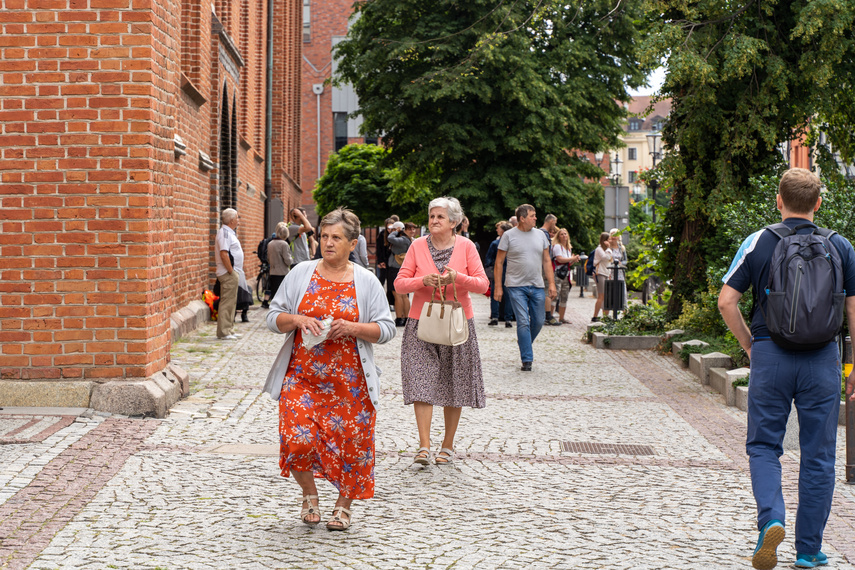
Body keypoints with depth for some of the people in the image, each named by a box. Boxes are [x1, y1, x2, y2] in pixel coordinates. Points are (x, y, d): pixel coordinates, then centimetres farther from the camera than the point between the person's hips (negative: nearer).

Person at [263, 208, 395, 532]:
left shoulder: (366, 282, 3)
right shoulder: (300, 274, 5)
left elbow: (386, 330, 1)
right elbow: (273, 317, 8)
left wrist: (352, 328, -15)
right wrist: (298, 320, -13)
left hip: (349, 381, 0)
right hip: (302, 375, 0)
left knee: (349, 441, 3)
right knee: (298, 439, -12)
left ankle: (343, 505, 27)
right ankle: (309, 494, 17)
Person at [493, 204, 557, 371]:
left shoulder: (540, 235, 10)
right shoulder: (509, 235, -2)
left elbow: (547, 261, 13)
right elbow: (498, 263, 0)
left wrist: (551, 283, 5)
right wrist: (498, 286, -5)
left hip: (537, 287, 4)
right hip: (516, 286, -4)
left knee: (538, 321, 6)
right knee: (523, 322, -8)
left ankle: (523, 342, 34)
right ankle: (527, 359, -2)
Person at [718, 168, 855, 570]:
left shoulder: (758, 243, -1)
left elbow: (726, 302, -4)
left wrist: (749, 345, 9)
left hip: (770, 356, -1)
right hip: (822, 358, 1)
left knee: (763, 445, 12)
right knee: (817, 455, 9)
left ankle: (770, 520, -11)